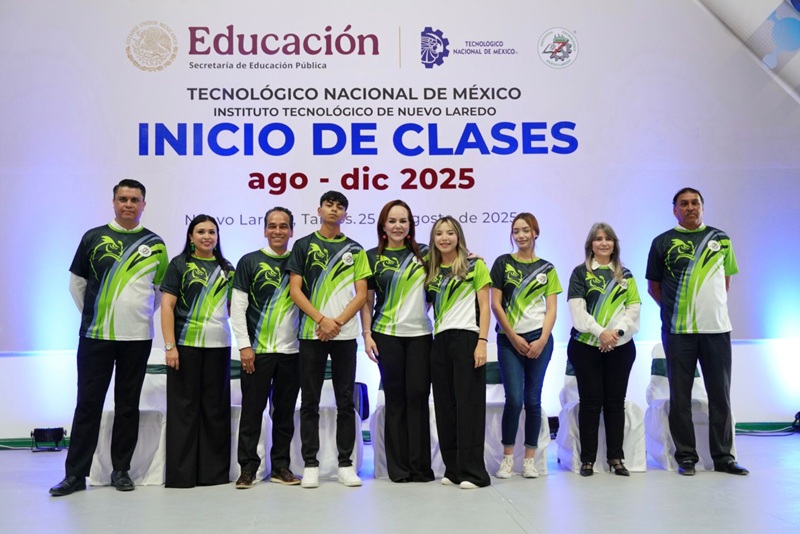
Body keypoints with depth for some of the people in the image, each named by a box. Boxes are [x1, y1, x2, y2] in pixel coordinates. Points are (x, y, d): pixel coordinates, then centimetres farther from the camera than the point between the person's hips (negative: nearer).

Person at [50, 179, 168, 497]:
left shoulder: (154, 244, 6)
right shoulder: (94, 238, 3)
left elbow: (161, 287, 14)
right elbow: (77, 283, 9)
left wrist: (142, 313, 6)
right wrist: (94, 314, 6)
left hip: (137, 338, 1)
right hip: (95, 336, -1)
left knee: (128, 405, 7)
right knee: (88, 403, 2)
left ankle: (121, 470, 17)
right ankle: (75, 473, 11)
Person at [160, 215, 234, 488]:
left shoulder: (227, 268, 13)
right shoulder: (179, 264, 2)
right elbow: (167, 305, -4)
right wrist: (170, 346, -11)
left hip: (218, 345, 4)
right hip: (185, 344, -3)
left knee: (216, 407, 7)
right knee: (184, 406, 1)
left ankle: (215, 470, 17)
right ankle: (181, 472, 10)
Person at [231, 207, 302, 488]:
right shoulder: (249, 262, 2)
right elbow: (237, 307, -2)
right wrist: (244, 346, -8)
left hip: (291, 350, 3)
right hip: (257, 350, -2)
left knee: (285, 411, 8)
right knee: (252, 410, 2)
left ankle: (280, 466, 18)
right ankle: (248, 467, 12)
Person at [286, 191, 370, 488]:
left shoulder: (355, 249, 10)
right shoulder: (303, 246, 6)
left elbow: (361, 294, 4)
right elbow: (295, 290, -1)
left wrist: (338, 322, -10)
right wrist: (322, 319, -12)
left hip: (345, 334, 1)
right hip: (311, 333, -1)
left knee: (346, 401, 5)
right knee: (310, 402, 3)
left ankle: (345, 463, 13)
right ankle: (310, 464, 12)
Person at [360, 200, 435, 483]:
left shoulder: (423, 253, 8)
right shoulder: (373, 257, 5)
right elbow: (367, 300, 5)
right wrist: (367, 335, -4)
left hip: (420, 334, 1)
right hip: (387, 335, -1)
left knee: (418, 396, 1)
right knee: (395, 398, 4)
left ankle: (420, 466, 10)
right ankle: (398, 467, 12)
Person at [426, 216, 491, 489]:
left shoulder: (475, 265, 1)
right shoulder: (432, 271, 14)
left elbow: (484, 307, -4)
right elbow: (432, 308, 16)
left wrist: (482, 342, -13)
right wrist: (431, 338, 4)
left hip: (466, 338, -5)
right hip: (440, 341, 6)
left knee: (469, 404, -4)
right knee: (445, 406, 7)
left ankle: (473, 472, 1)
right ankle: (453, 469, 16)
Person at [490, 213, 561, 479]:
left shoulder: (547, 268, 10)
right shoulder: (503, 263, 5)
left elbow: (551, 309, 6)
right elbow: (496, 304, 0)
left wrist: (542, 340, -7)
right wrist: (514, 338, -5)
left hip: (539, 340, 1)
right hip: (509, 339, -1)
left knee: (533, 400, 4)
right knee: (514, 399, -6)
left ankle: (529, 459, 13)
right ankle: (507, 457, 8)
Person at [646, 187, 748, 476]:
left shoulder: (721, 239, 9)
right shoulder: (663, 242, 3)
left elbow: (726, 279, 17)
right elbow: (653, 286, 7)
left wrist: (713, 307, 7)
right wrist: (675, 310, 0)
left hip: (717, 328, 2)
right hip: (678, 331, -2)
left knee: (720, 395, 6)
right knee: (680, 395, 3)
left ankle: (723, 456, 17)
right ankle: (685, 456, 13)